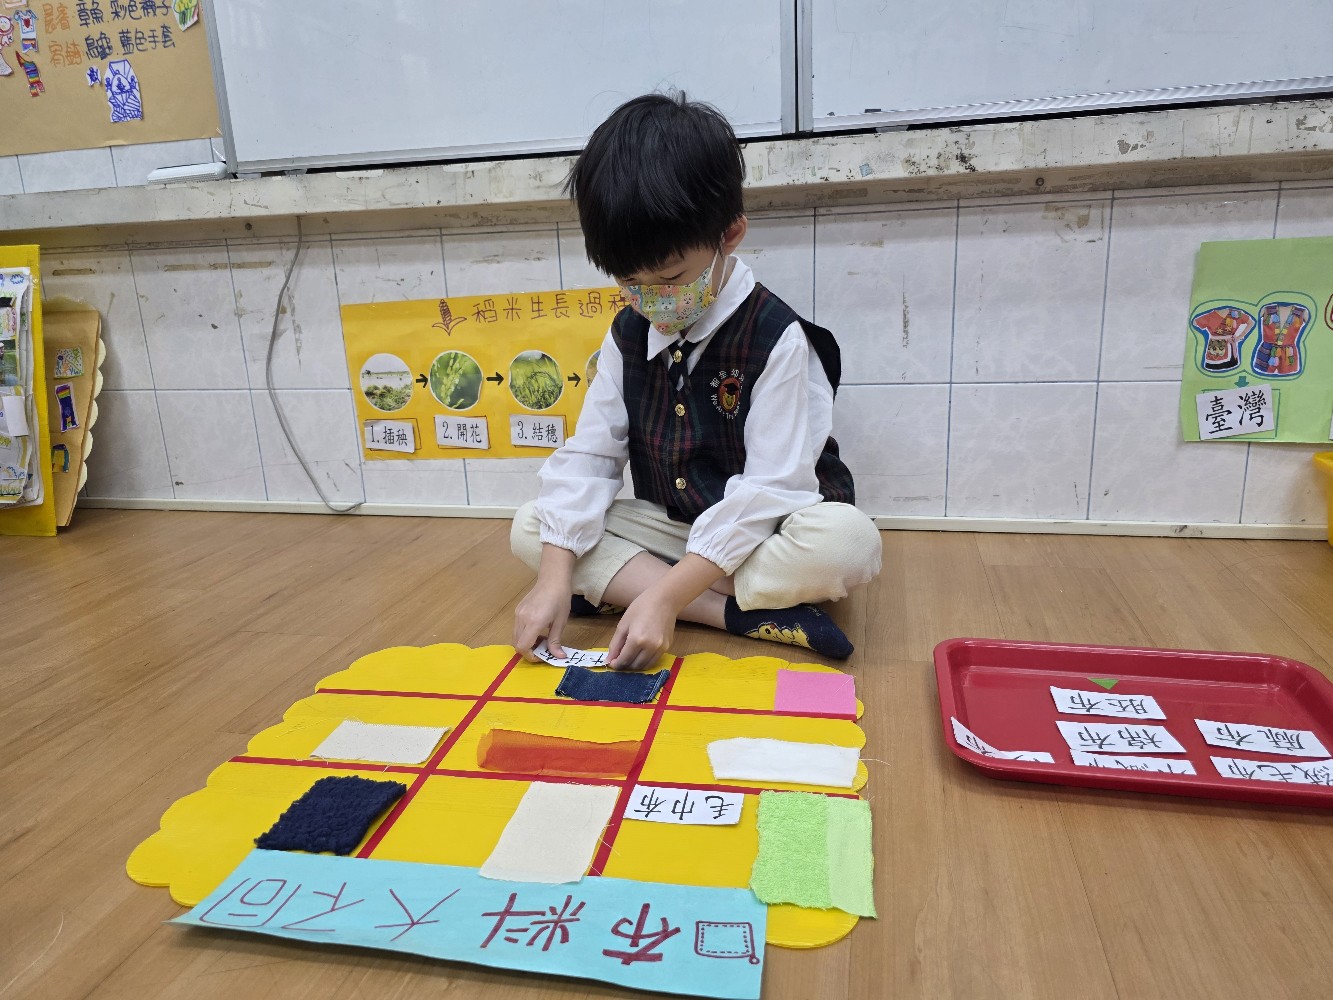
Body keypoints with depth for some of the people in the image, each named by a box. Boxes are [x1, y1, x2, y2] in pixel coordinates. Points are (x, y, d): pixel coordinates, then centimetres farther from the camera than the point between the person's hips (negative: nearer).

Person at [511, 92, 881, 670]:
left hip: (762, 531, -5)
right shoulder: (629, 334, -2)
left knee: (847, 541, -35)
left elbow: (770, 489, -24)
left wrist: (667, 593, -31)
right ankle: (744, 616, -21)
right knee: (529, 527, -11)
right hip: (669, 525, 6)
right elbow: (589, 455, -4)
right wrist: (555, 578, -18)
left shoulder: (778, 338, -19)